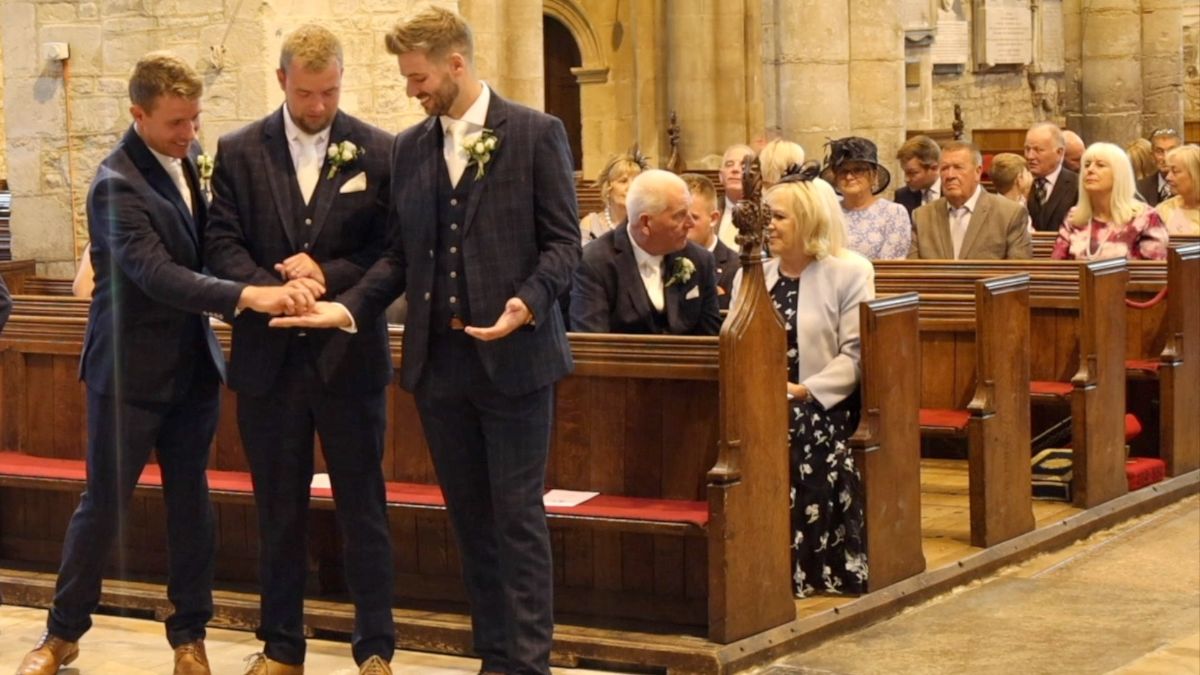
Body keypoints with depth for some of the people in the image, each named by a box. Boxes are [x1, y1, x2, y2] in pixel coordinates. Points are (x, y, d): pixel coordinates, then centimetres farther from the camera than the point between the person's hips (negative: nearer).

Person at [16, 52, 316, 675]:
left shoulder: (189, 156, 3)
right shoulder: (116, 184, -19)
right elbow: (157, 274, -29)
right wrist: (247, 296, -39)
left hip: (193, 362, 6)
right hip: (130, 368, -6)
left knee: (191, 504, 10)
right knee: (103, 505, 4)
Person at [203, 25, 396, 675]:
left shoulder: (378, 152, 0)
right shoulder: (238, 151, 3)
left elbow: (394, 251, -2)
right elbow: (222, 244, -3)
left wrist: (327, 274, -14)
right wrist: (273, 290, -18)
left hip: (350, 354, -1)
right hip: (269, 354, 2)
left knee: (363, 507, 4)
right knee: (278, 509, 11)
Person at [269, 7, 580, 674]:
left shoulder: (537, 133, -3)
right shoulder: (410, 148, 11)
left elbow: (563, 241, -6)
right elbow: (401, 254, 12)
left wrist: (529, 302, -22)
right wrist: (350, 307, -3)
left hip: (514, 353, -5)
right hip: (439, 359, 5)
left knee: (517, 516, -1)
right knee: (470, 517, 10)